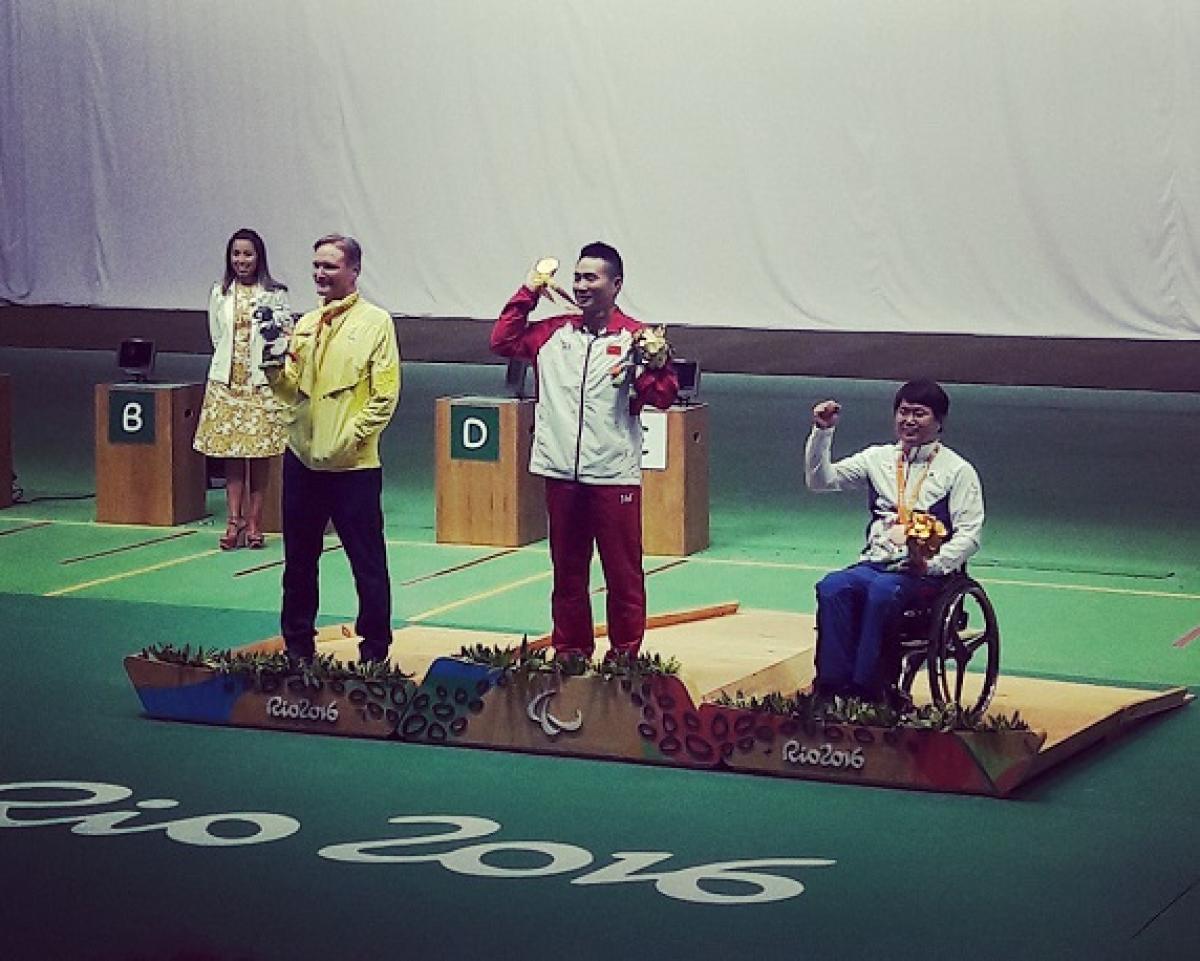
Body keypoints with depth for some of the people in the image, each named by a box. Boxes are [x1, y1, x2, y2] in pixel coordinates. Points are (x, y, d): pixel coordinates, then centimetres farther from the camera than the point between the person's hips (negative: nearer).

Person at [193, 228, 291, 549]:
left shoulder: (275, 294, 0)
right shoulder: (219, 294, 9)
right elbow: (217, 336, 15)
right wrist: (231, 362, 8)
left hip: (262, 382, -2)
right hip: (227, 381, 2)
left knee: (260, 455, 0)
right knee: (231, 454, 0)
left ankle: (254, 522, 5)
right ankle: (234, 521, 1)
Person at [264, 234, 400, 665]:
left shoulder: (375, 322, -5)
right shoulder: (305, 325, 13)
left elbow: (385, 395, -9)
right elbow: (289, 389, 14)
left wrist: (350, 438, -15)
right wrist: (275, 365, -7)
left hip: (352, 465, -6)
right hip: (302, 458, 6)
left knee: (368, 563, 1)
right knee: (299, 560, 13)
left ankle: (374, 649, 9)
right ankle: (298, 644, 23)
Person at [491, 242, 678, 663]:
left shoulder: (635, 337, -1)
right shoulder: (554, 332, 11)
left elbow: (665, 394, -6)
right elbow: (503, 341, 8)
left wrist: (643, 369, -25)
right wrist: (528, 293, 6)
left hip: (615, 474, -4)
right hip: (561, 471, 4)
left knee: (623, 572, 1)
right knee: (567, 570, 12)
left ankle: (625, 655, 10)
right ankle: (570, 651, 22)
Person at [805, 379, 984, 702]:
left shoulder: (957, 470, 5)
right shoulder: (878, 458, 17)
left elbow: (969, 533, -3)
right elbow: (821, 480, 11)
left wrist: (932, 564, -17)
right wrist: (822, 432, -2)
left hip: (925, 574, -4)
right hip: (874, 563, 4)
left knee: (882, 590, -36)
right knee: (832, 587, -28)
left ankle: (867, 687, -33)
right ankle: (833, 684, -31)